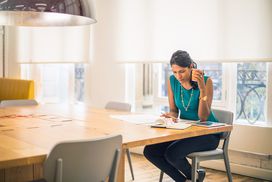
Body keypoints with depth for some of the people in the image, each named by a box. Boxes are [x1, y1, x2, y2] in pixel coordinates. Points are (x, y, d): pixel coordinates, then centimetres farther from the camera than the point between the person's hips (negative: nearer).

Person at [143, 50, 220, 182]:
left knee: (172, 153, -28)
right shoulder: (172, 81, -4)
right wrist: (170, 115, -18)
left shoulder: (206, 81, -16)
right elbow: (174, 110, 7)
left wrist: (202, 88, -31)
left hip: (208, 133, -5)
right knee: (149, 151, -13)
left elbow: (203, 117, -21)